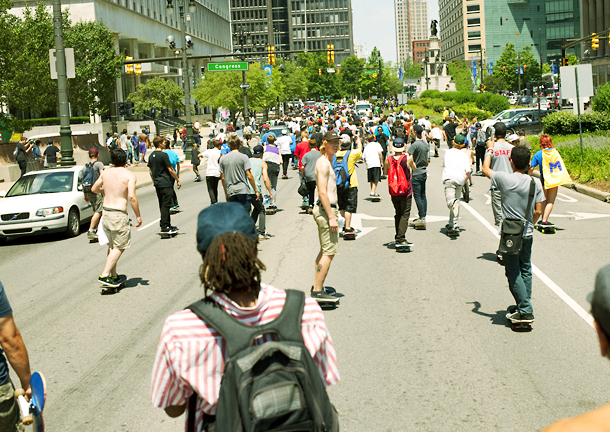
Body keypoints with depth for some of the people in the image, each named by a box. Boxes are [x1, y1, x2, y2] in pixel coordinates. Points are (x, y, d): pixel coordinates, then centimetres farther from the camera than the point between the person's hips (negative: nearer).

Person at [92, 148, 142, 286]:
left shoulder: (105, 173, 6)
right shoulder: (129, 175, -10)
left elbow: (94, 189, 17)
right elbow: (132, 196, -20)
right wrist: (138, 215, -12)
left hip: (105, 213, 6)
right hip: (119, 215, -6)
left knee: (112, 246, 19)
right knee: (120, 247, 3)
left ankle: (113, 275, 24)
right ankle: (104, 275, -7)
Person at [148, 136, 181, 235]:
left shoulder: (151, 156, 10)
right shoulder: (163, 155, -14)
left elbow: (150, 170, 16)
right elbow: (170, 170, -13)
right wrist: (178, 180, -4)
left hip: (157, 184, 8)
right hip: (165, 183, -8)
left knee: (162, 205, 15)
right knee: (165, 205, -5)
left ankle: (167, 225, 22)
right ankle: (164, 227, -6)